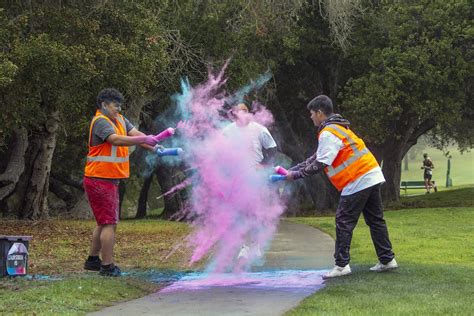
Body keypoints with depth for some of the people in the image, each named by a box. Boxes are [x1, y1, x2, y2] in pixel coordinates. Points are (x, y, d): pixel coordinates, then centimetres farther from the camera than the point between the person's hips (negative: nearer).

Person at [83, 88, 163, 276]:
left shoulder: (120, 120, 12)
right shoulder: (101, 122, -16)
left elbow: (135, 134, -1)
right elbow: (116, 139, -32)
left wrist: (153, 147, -17)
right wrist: (143, 140, -39)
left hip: (110, 181, 10)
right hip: (99, 181, -10)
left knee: (104, 223, 19)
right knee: (109, 223, -9)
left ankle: (93, 260, 31)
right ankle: (107, 266, -6)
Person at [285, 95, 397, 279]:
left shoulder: (328, 134, -13)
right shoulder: (337, 128, 20)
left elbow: (319, 165, -17)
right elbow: (317, 158, 23)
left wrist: (295, 175, -9)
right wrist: (292, 169, 19)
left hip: (357, 182, -10)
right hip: (372, 176, 10)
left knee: (344, 222, -5)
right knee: (375, 220, 13)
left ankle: (342, 265, -5)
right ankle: (387, 260, 16)